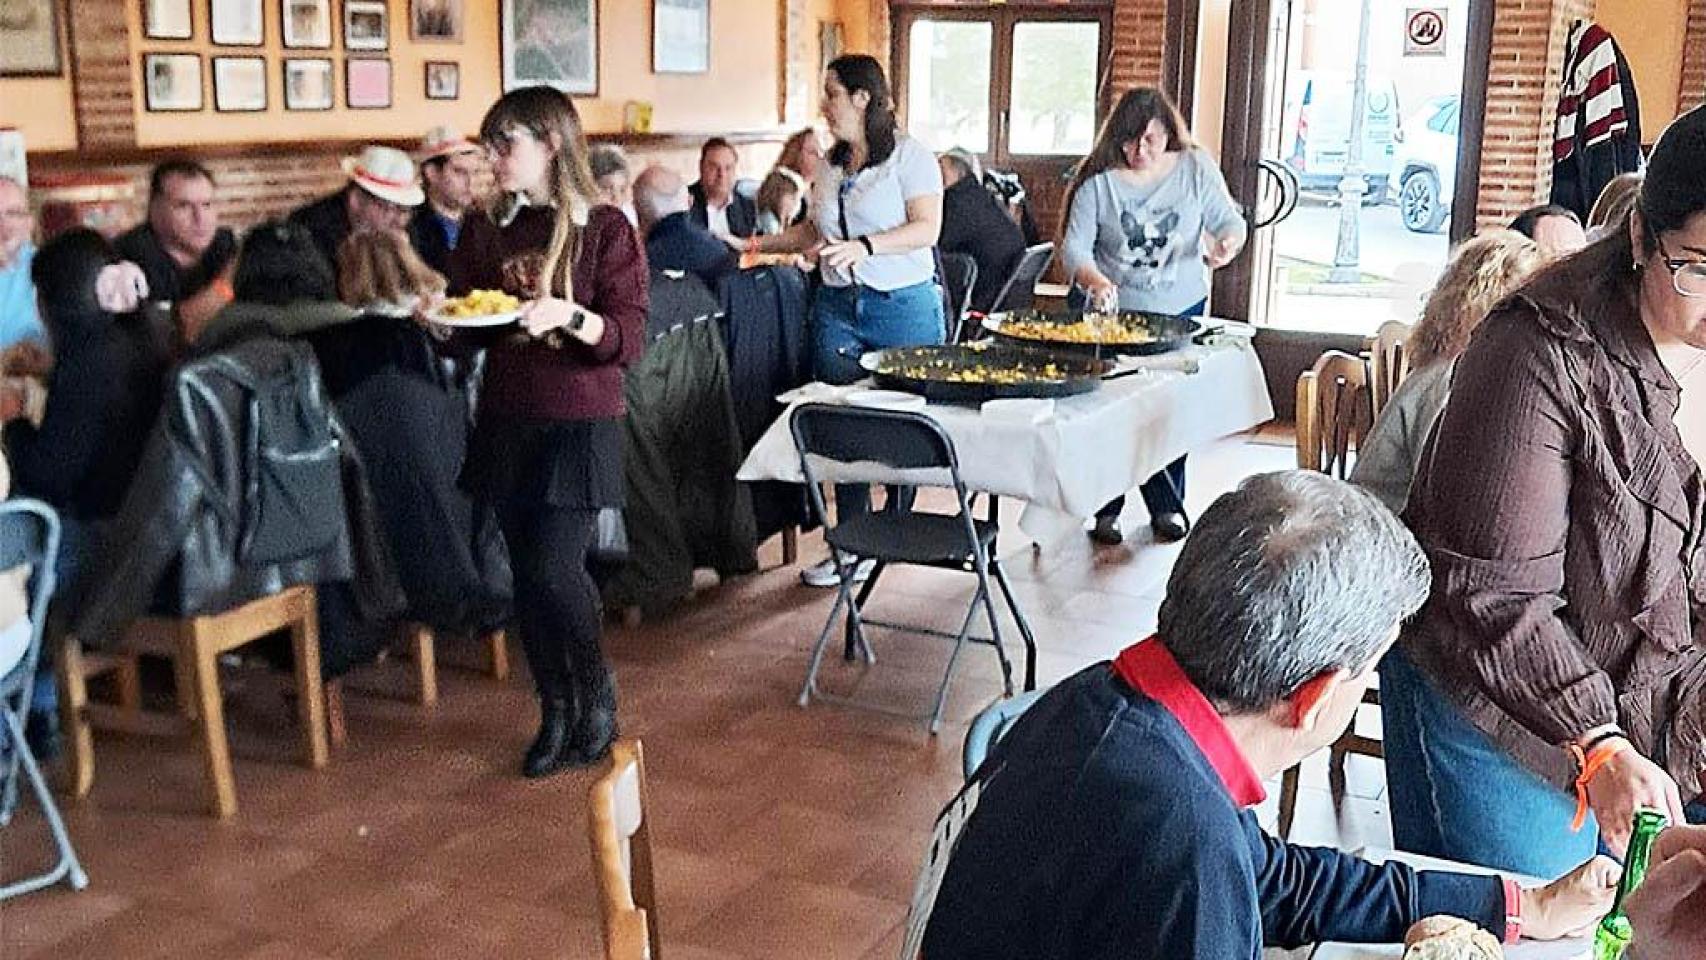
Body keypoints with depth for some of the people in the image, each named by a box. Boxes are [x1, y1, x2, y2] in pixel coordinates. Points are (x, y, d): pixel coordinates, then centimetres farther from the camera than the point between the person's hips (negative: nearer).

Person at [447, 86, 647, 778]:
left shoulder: (604, 229, -7)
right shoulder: (485, 231, 7)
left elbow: (629, 341, -11)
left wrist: (568, 315, -27)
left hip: (581, 427, -5)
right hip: (506, 423, 5)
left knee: (553, 569, -12)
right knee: (527, 573, 7)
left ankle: (596, 691, 14)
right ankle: (556, 712, 24)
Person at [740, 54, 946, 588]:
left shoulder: (908, 155, -4)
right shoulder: (832, 165, 16)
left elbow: (927, 227, -13)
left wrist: (864, 247, -24)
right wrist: (758, 245, 18)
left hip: (903, 305, -6)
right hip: (838, 307, 6)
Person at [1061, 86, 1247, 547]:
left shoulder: (1195, 167, -2)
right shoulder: (1098, 180, -8)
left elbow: (1229, 219, 3)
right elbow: (1075, 245, -13)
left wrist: (1229, 240, -21)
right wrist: (1093, 279, -33)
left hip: (1179, 312, 2)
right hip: (1110, 311, -1)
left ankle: (1167, 506, 21)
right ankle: (1104, 508, 11)